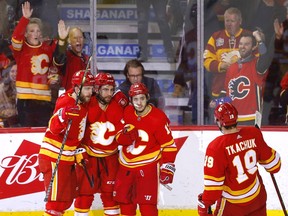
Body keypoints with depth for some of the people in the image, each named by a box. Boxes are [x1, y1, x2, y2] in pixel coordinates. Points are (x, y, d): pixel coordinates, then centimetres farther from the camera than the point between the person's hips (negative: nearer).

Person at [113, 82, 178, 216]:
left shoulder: (158, 118, -15)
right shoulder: (127, 113, 0)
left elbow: (169, 145, -10)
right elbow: (119, 138, 5)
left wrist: (167, 167, -14)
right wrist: (127, 135, -19)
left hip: (148, 165, -5)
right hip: (126, 164, 5)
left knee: (146, 204, -12)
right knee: (124, 200, 14)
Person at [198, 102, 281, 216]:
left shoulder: (216, 147, -23)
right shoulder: (254, 134, -9)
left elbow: (213, 181, -20)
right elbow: (270, 160, 6)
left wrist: (205, 204, -10)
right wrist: (274, 167, 28)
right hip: (258, 198, 5)